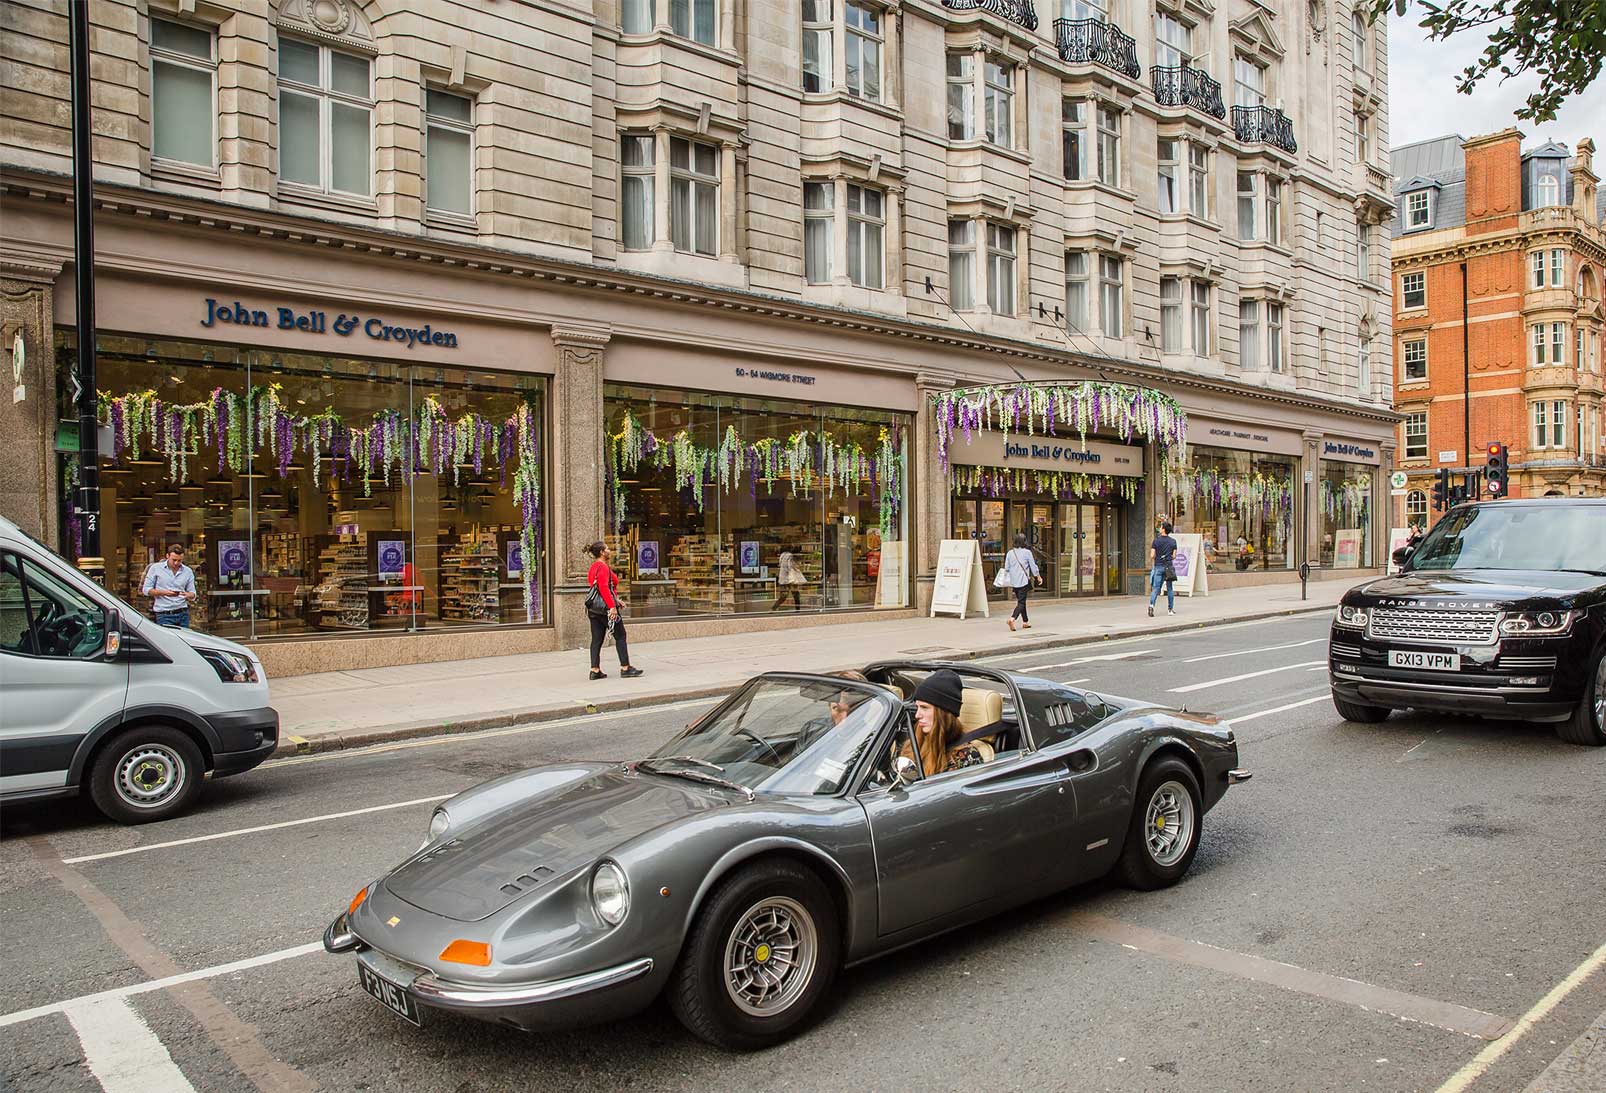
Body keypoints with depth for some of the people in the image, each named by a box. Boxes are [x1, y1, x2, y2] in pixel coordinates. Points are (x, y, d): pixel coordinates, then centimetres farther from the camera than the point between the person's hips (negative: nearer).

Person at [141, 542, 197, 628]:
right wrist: (164, 592, -14)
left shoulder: (188, 571, 12)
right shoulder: (156, 568, 4)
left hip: (183, 614, 3)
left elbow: (192, 593, 12)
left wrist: (189, 595, -13)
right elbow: (146, 589, 2)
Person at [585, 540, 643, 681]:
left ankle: (595, 670, 6)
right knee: (620, 636, 0)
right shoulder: (603, 567, -14)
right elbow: (604, 588, -24)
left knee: (596, 639, 7)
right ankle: (625, 668, 2)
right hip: (606, 606, -9)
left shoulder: (593, 567, 17)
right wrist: (612, 606, -26)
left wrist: (616, 600, 23)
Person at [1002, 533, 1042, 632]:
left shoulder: (1010, 553, 4)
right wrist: (1038, 577, 12)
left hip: (1013, 581, 5)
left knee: (1020, 601, 17)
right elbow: (1033, 566, -1)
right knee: (1021, 602, -6)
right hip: (1024, 580, -5)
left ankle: (1025, 622, 22)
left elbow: (1006, 568, 8)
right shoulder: (1027, 552, -7)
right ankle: (1012, 618, -27)